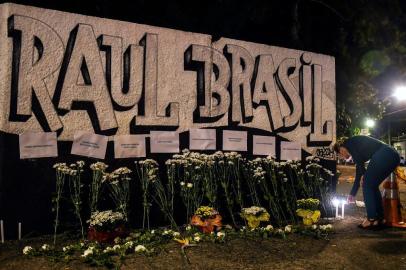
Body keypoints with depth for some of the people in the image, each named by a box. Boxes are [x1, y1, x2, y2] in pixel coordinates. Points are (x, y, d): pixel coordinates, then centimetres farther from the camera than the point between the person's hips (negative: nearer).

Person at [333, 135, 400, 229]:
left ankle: (372, 219, 2)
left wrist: (364, 174, 1)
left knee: (367, 184, 1)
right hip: (393, 156, 9)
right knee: (372, 185, 17)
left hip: (383, 154, -9)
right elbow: (359, 173, 35)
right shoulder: (356, 152, 31)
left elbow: (359, 160, -9)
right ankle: (380, 219, 18)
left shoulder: (349, 143, 10)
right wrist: (352, 194, 40)